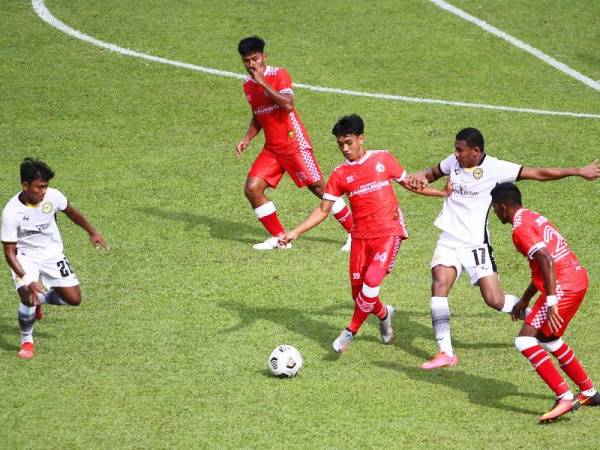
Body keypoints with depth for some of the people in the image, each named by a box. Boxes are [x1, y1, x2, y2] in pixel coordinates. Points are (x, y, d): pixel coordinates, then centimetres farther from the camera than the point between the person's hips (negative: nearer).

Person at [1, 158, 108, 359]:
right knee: (28, 297, -27)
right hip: (25, 257, -4)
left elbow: (70, 211, 8)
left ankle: (40, 299, 29)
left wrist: (92, 232, 11)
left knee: (74, 299, -2)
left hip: (52, 254, 4)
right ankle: (26, 342, -1)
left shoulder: (52, 196, -18)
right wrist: (27, 281, -34)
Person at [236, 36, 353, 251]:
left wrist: (263, 82, -26)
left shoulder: (279, 75, -11)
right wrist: (247, 138, 8)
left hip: (294, 143, -7)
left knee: (318, 188, -5)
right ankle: (278, 237, 5)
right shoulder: (248, 84, 10)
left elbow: (288, 105, -28)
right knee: (252, 188, -7)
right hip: (271, 148, 7)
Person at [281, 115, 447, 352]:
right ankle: (384, 314, 37)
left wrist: (444, 193, 17)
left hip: (389, 232, -2)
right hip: (361, 236, 2)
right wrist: (295, 233, -8)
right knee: (358, 291, 5)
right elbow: (323, 210, 2)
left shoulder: (383, 158, 1)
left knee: (372, 281, -19)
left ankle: (350, 331, -4)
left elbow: (407, 182, 15)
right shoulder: (340, 174, 2)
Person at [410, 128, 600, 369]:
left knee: (495, 300, -9)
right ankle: (445, 352, -16)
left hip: (475, 243, -4)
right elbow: (433, 172, 25)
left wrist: (578, 171, -8)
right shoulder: (454, 161, 3)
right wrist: (420, 177, 2)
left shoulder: (495, 168, -11)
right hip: (449, 240, 4)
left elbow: (538, 174, -8)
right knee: (439, 284, -18)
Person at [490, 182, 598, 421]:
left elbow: (547, 260, -24)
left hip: (564, 287, -10)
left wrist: (551, 302, -27)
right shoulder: (533, 218, 20)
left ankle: (565, 397, -16)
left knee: (525, 341, -11)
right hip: (578, 279, 10)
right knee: (549, 339, 26)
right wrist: (524, 301, 32)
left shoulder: (520, 229, -11)